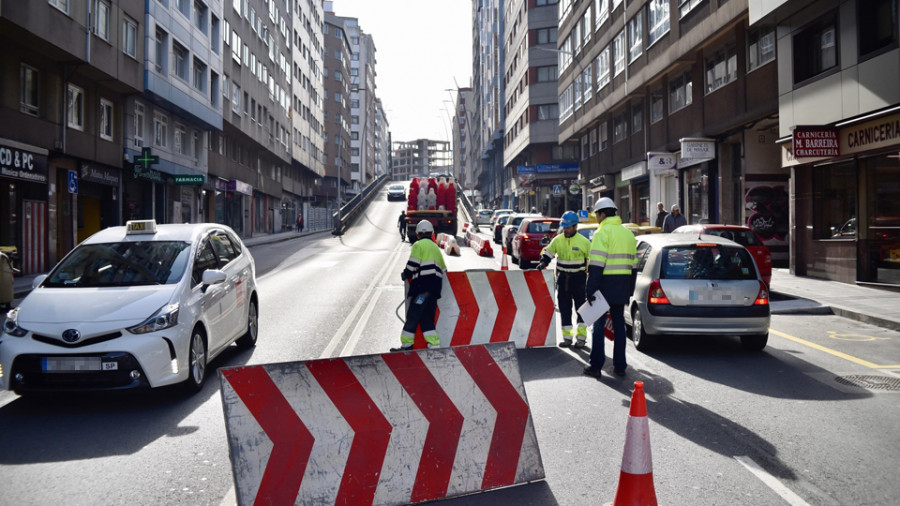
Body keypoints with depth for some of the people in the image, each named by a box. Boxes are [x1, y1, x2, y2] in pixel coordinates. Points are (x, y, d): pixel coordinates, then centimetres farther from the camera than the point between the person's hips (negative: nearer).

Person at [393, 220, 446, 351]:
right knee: (427, 318, 8)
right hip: (435, 288, 7)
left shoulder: (419, 245, 2)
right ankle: (434, 345, 0)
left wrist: (404, 275, 9)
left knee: (413, 315, -5)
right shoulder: (436, 248, 25)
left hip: (423, 285, -7)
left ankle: (407, 344, -4)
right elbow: (443, 268, 26)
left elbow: (412, 265, -6)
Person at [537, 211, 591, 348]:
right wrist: (543, 263, -8)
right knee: (564, 308, 6)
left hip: (579, 278, -3)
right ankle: (567, 336, 14)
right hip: (562, 278, 4)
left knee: (581, 307, -1)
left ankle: (581, 336, 6)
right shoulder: (557, 240, 2)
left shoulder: (584, 242, -6)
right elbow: (547, 253, 12)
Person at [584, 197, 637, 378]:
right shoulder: (628, 233, 14)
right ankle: (620, 366, 16)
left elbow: (596, 263, -17)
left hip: (605, 284, -7)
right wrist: (629, 290, 22)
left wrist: (590, 289, -16)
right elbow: (633, 263, 18)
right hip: (622, 286, 7)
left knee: (599, 325, 0)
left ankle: (596, 366, 1)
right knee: (619, 324, 12)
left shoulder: (603, 232, -10)